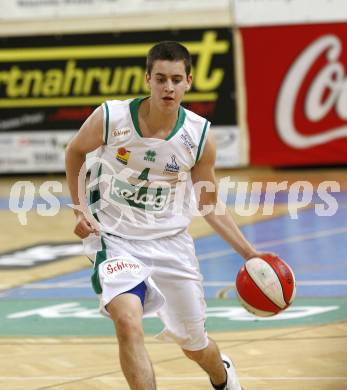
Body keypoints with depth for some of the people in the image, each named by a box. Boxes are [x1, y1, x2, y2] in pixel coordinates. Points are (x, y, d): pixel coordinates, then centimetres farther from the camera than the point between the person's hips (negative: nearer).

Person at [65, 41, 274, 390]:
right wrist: (80, 210, -2)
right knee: (128, 322, -30)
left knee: (195, 345, 15)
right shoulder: (110, 118, -16)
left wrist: (249, 254, -4)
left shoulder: (199, 136, -11)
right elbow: (75, 151, 7)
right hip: (117, 239, -2)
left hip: (170, 241, 2)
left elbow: (209, 206, 3)